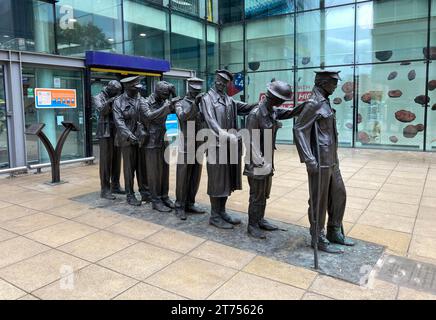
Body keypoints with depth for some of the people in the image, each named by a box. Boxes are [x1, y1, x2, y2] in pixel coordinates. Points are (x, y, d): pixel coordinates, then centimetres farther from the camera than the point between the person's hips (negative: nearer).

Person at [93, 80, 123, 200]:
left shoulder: (117, 99, 15)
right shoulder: (98, 98, 2)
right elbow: (101, 110, -17)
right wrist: (111, 100, -27)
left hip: (117, 133, 5)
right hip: (105, 133, -5)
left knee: (116, 160, 7)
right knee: (106, 161, -5)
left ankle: (115, 186, 17)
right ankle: (105, 190, -1)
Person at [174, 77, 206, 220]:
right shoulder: (180, 104, 0)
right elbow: (183, 117, -21)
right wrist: (194, 103, -27)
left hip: (199, 147, 5)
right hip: (186, 148, -4)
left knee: (195, 178, 11)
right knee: (183, 178, 2)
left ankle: (190, 204, 23)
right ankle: (180, 206, 12)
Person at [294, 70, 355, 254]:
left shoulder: (325, 102, 14)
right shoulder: (313, 103, -13)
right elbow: (299, 130, -18)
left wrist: (333, 157, 18)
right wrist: (309, 159, -24)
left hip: (331, 159, 9)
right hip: (320, 161, -9)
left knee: (339, 195, 17)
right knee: (319, 200, 2)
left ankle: (334, 233, 31)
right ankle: (318, 239, 16)